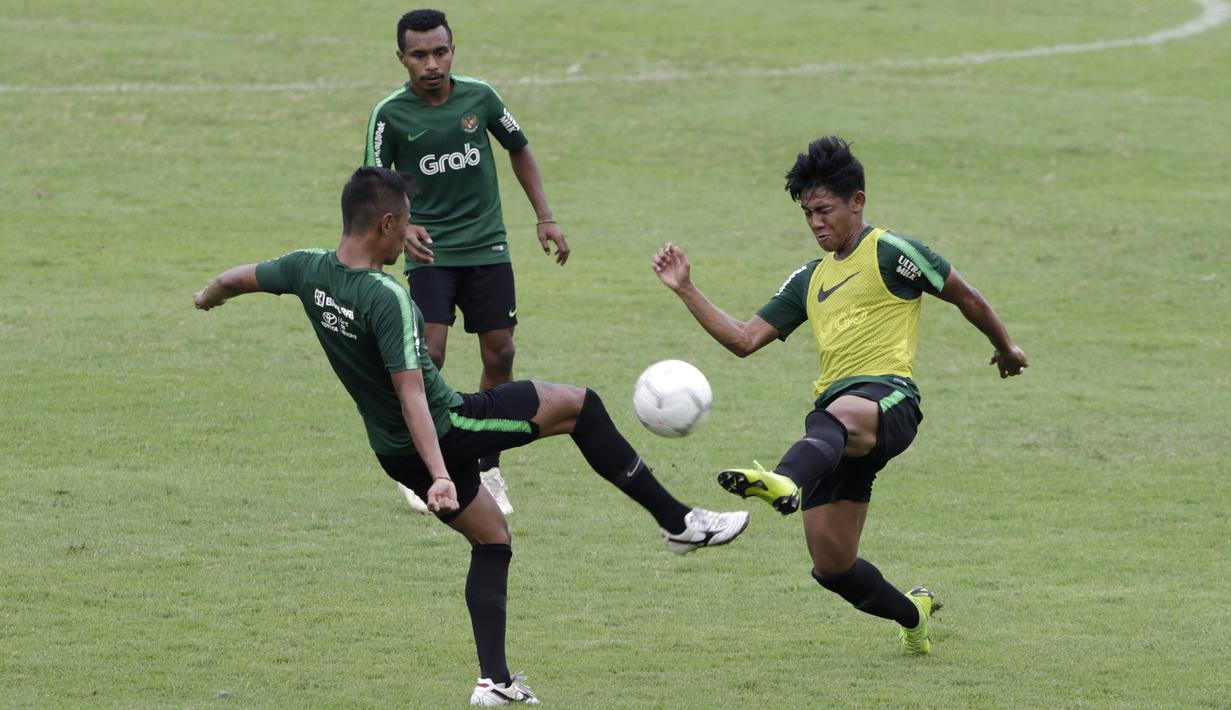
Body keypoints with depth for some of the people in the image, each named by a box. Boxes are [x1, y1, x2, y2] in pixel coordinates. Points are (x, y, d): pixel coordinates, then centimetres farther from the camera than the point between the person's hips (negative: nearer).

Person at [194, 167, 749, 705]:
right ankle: (677, 522, 9)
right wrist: (439, 475, -39)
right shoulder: (387, 299, -28)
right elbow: (411, 394, -35)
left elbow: (239, 278, 11)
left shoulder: (309, 271, -7)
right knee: (577, 404, 3)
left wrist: (209, 296, 34)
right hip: (448, 429, -8)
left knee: (491, 538, 22)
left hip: (392, 453, 8)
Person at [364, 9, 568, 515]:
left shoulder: (479, 97, -2)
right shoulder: (391, 115, -9)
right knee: (429, 357, -16)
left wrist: (544, 218, 11)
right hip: (430, 251, -3)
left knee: (500, 357, 3)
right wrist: (402, 229, -26)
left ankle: (488, 470, 17)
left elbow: (519, 149, 14)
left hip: (487, 246, 3)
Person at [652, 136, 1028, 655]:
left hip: (888, 399, -7)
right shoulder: (810, 280, 25)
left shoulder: (890, 253, 5)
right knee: (832, 567, 4)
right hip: (835, 409, 7)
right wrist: (686, 290, 12)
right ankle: (912, 614, 31)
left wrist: (1004, 348, 24)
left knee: (837, 417, -44)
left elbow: (964, 296, 13)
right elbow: (744, 339, 21)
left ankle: (785, 481, -77)